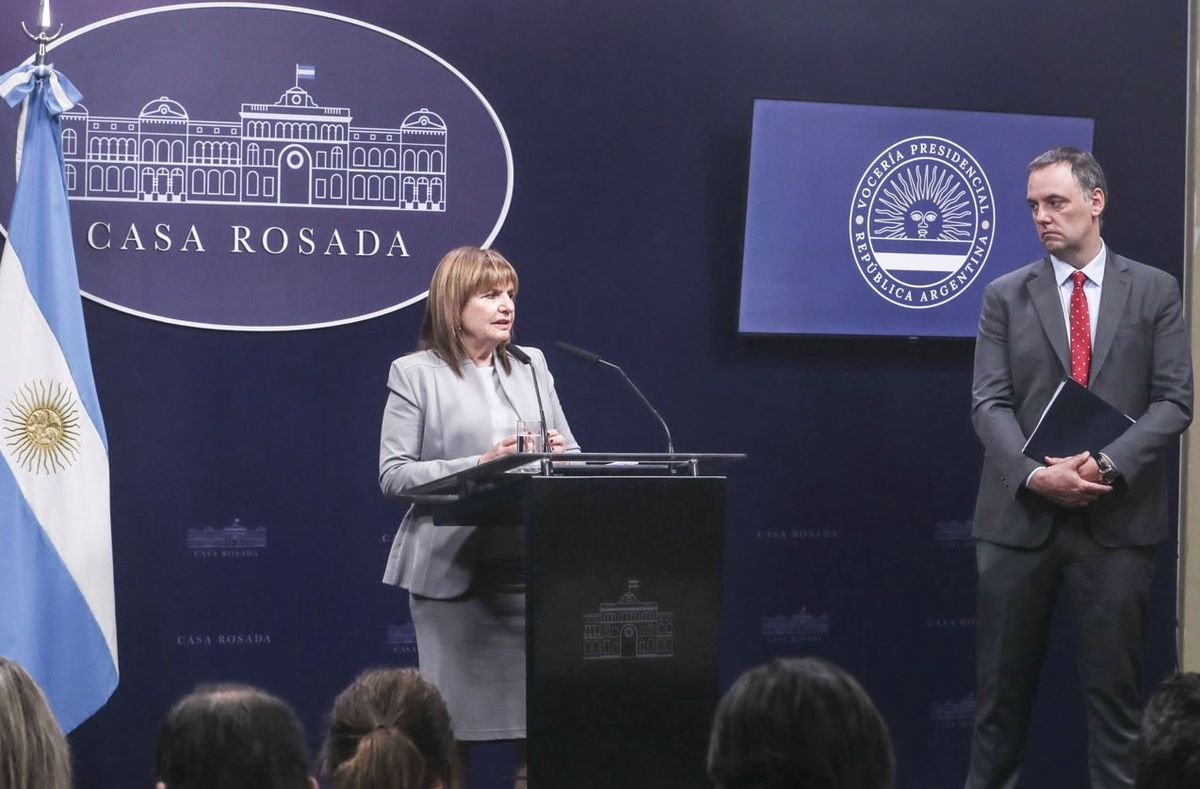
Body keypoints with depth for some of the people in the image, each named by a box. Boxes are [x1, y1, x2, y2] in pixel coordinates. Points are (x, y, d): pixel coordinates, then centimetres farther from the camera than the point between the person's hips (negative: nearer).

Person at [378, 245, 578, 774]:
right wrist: (479, 466, -16)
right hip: (453, 569, -4)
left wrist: (560, 456, -5)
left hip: (531, 562, 4)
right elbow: (392, 474, -6)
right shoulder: (415, 374, 3)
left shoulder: (532, 365, 18)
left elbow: (571, 454, 19)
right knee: (455, 719, -3)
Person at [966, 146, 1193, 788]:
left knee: (1115, 686, 3)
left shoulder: (1155, 292, 5)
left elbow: (1173, 400, -1)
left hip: (1118, 517, -1)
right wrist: (1034, 474, -16)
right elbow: (990, 403, 0)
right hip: (1019, 516, 1)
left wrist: (1108, 464, -15)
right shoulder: (1006, 296, 7)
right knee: (1002, 685, 6)